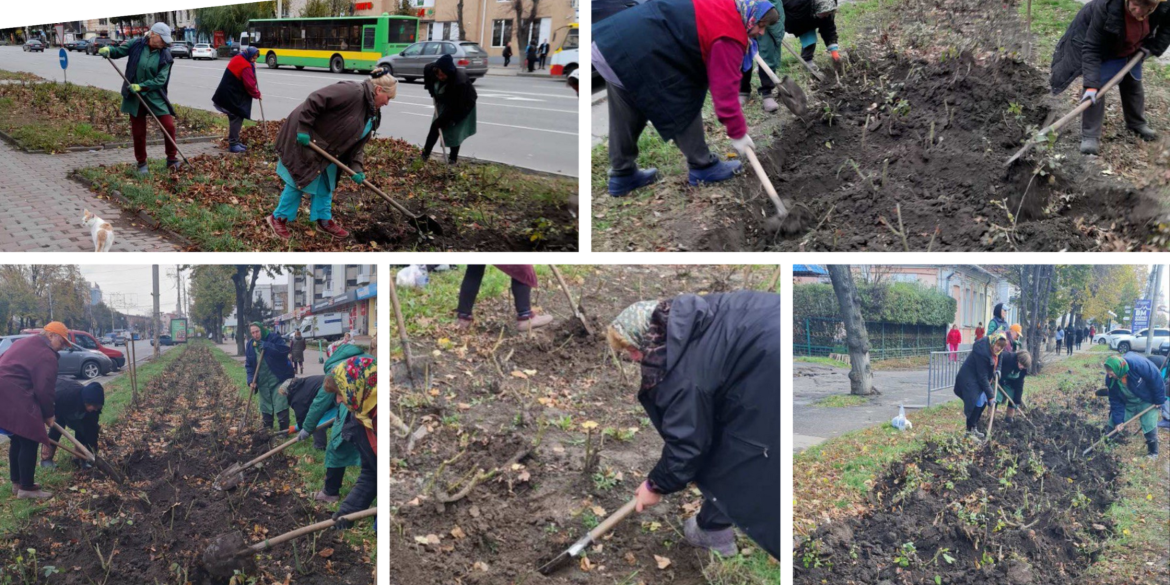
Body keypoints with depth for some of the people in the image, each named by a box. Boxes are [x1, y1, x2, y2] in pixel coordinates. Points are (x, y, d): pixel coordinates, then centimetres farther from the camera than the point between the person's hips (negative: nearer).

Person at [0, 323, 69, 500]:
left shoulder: (23, 343, 21)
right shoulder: (46, 354, -10)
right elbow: (44, 389, -13)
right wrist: (49, 414, 0)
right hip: (16, 400, -10)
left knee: (17, 441, 19)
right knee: (28, 443, -3)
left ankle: (17, 482, 27)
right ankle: (27, 488, 1)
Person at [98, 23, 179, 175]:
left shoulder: (165, 55, -7)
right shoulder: (136, 44, -6)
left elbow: (160, 80, -13)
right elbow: (119, 51, 8)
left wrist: (141, 87, -22)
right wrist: (108, 50, -14)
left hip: (155, 96, -1)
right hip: (134, 96, 1)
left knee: (169, 126, -8)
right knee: (138, 132, 7)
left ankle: (172, 159, 11)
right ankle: (141, 164, 23)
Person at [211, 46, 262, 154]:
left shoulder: (237, 59, 10)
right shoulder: (246, 66, -20)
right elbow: (250, 85, -19)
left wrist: (252, 67, 3)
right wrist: (257, 94, -3)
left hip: (227, 94, 10)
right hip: (232, 97, -10)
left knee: (235, 118, 16)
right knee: (237, 118, -5)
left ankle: (234, 141, 22)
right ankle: (233, 144, -3)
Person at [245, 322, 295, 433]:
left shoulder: (274, 337, -11)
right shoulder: (250, 345, 5)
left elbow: (285, 349, -26)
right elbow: (249, 365, 6)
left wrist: (266, 346, -26)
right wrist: (251, 380, -8)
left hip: (278, 378, -5)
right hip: (262, 381, 5)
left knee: (280, 405, -10)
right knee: (265, 406, 12)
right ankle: (267, 429, 22)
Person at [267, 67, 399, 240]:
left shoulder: (372, 114, 3)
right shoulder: (352, 92, -27)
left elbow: (358, 142, 4)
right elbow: (314, 100, -31)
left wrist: (356, 168, -9)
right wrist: (304, 128, -29)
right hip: (305, 138, -9)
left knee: (326, 184, 16)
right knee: (298, 180, 0)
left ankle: (324, 221, 28)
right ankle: (279, 218, 14)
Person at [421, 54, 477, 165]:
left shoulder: (460, 82, -43)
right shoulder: (430, 69, -26)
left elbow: (455, 106, -35)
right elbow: (426, 70, 1)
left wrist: (442, 120, -30)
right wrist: (432, 92, -6)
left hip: (462, 106, -5)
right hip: (444, 103, 5)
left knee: (455, 131, -10)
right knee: (435, 127, 3)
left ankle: (453, 158, 4)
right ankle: (425, 154, 11)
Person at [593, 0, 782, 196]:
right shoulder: (728, 37, -11)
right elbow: (725, 87, -10)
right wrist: (738, 133, -2)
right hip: (638, 55, -10)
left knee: (626, 118, 19)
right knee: (682, 107, 4)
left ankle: (622, 175, 29)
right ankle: (702, 168, 15)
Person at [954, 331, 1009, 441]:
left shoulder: (994, 349, -6)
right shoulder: (982, 351, -31)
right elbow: (982, 377, -27)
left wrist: (997, 371, -1)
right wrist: (990, 395, -24)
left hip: (979, 378, 9)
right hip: (970, 379, -9)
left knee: (983, 403, 7)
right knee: (976, 404, -12)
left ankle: (974, 428, 19)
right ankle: (970, 431, -4)